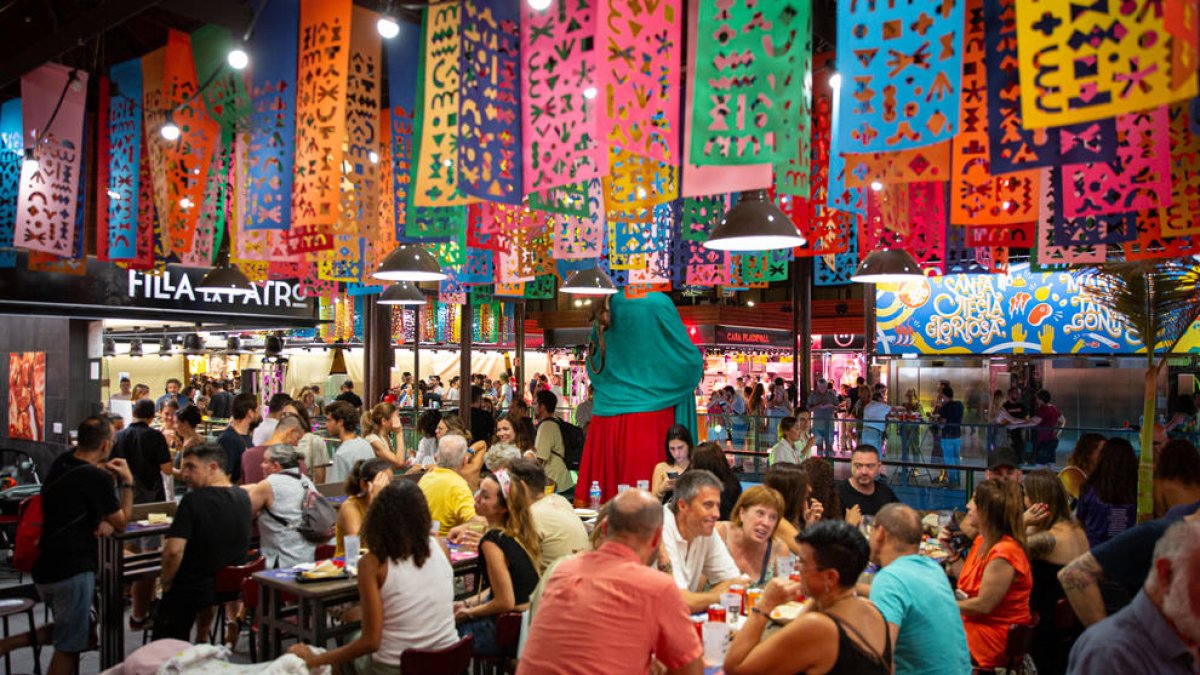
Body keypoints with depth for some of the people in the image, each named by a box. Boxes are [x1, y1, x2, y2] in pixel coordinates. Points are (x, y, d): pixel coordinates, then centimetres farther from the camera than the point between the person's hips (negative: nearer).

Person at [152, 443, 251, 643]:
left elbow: (173, 551, -27)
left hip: (191, 590, -6)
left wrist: (166, 583, -11)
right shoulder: (243, 497, -2)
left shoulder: (193, 500, -22)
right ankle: (202, 638, 38)